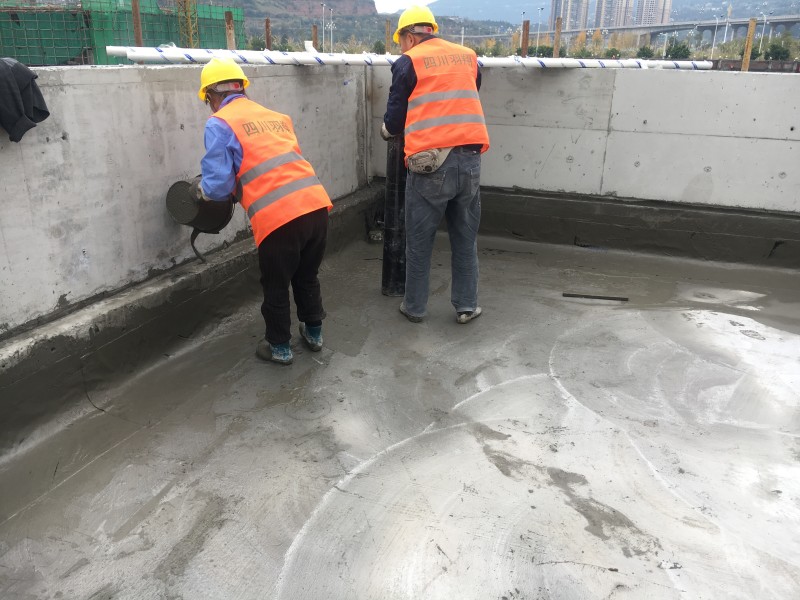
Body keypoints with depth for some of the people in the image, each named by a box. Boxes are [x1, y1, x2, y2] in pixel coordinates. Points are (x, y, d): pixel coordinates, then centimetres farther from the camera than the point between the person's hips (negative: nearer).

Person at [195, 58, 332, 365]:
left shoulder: (219, 124, 1)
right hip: (316, 204, 6)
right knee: (307, 276, 27)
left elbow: (219, 185, -5)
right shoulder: (276, 117, 20)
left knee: (275, 286, 16)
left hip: (279, 217, -6)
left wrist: (201, 189, 18)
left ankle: (279, 347, 33)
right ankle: (313, 332, 43)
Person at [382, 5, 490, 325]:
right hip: (470, 157, 4)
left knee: (419, 241, 9)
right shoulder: (468, 57, 16)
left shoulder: (408, 62, 3)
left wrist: (386, 130, 27)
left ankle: (414, 307, 20)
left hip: (431, 162, -4)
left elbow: (394, 119, 5)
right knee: (465, 238, 15)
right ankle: (466, 305, 21)